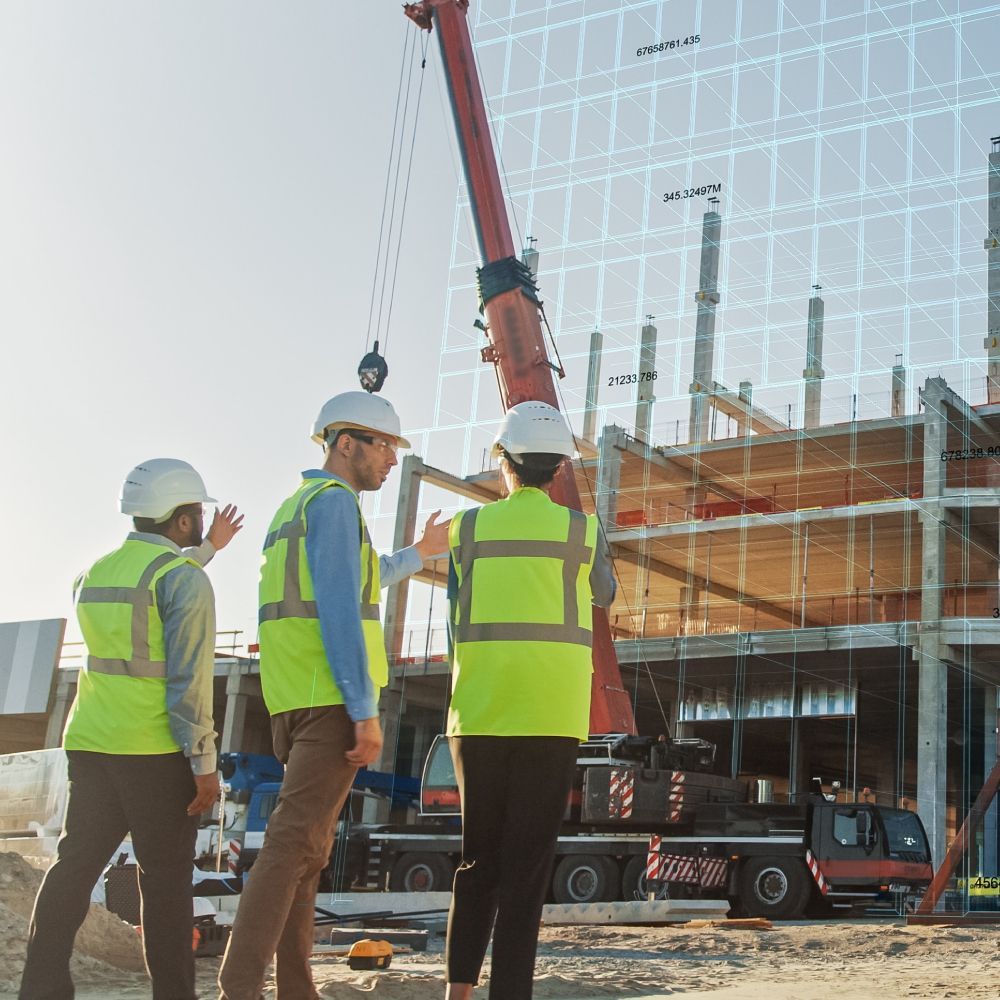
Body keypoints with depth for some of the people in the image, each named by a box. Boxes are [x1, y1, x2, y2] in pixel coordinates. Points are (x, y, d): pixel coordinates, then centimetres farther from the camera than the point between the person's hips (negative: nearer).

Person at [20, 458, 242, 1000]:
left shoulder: (95, 573, 13)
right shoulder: (187, 579, -10)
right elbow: (189, 677, -15)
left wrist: (207, 548, 44)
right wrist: (204, 764, -12)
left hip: (90, 745, 7)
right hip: (156, 751, -6)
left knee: (74, 865, 9)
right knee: (166, 875, 1)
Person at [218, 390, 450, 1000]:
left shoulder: (295, 506, 23)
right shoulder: (334, 500, -6)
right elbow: (340, 609, -16)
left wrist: (418, 555, 53)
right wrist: (366, 710, -18)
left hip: (293, 699, 10)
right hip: (332, 698, -10)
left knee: (308, 847, 10)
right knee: (296, 842, -14)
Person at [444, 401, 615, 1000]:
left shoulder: (468, 527, 4)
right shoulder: (580, 529, 0)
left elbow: (458, 618, 11)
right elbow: (603, 595, 20)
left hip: (477, 711, 2)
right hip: (550, 715, -2)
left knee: (478, 858, 13)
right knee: (528, 863, 1)